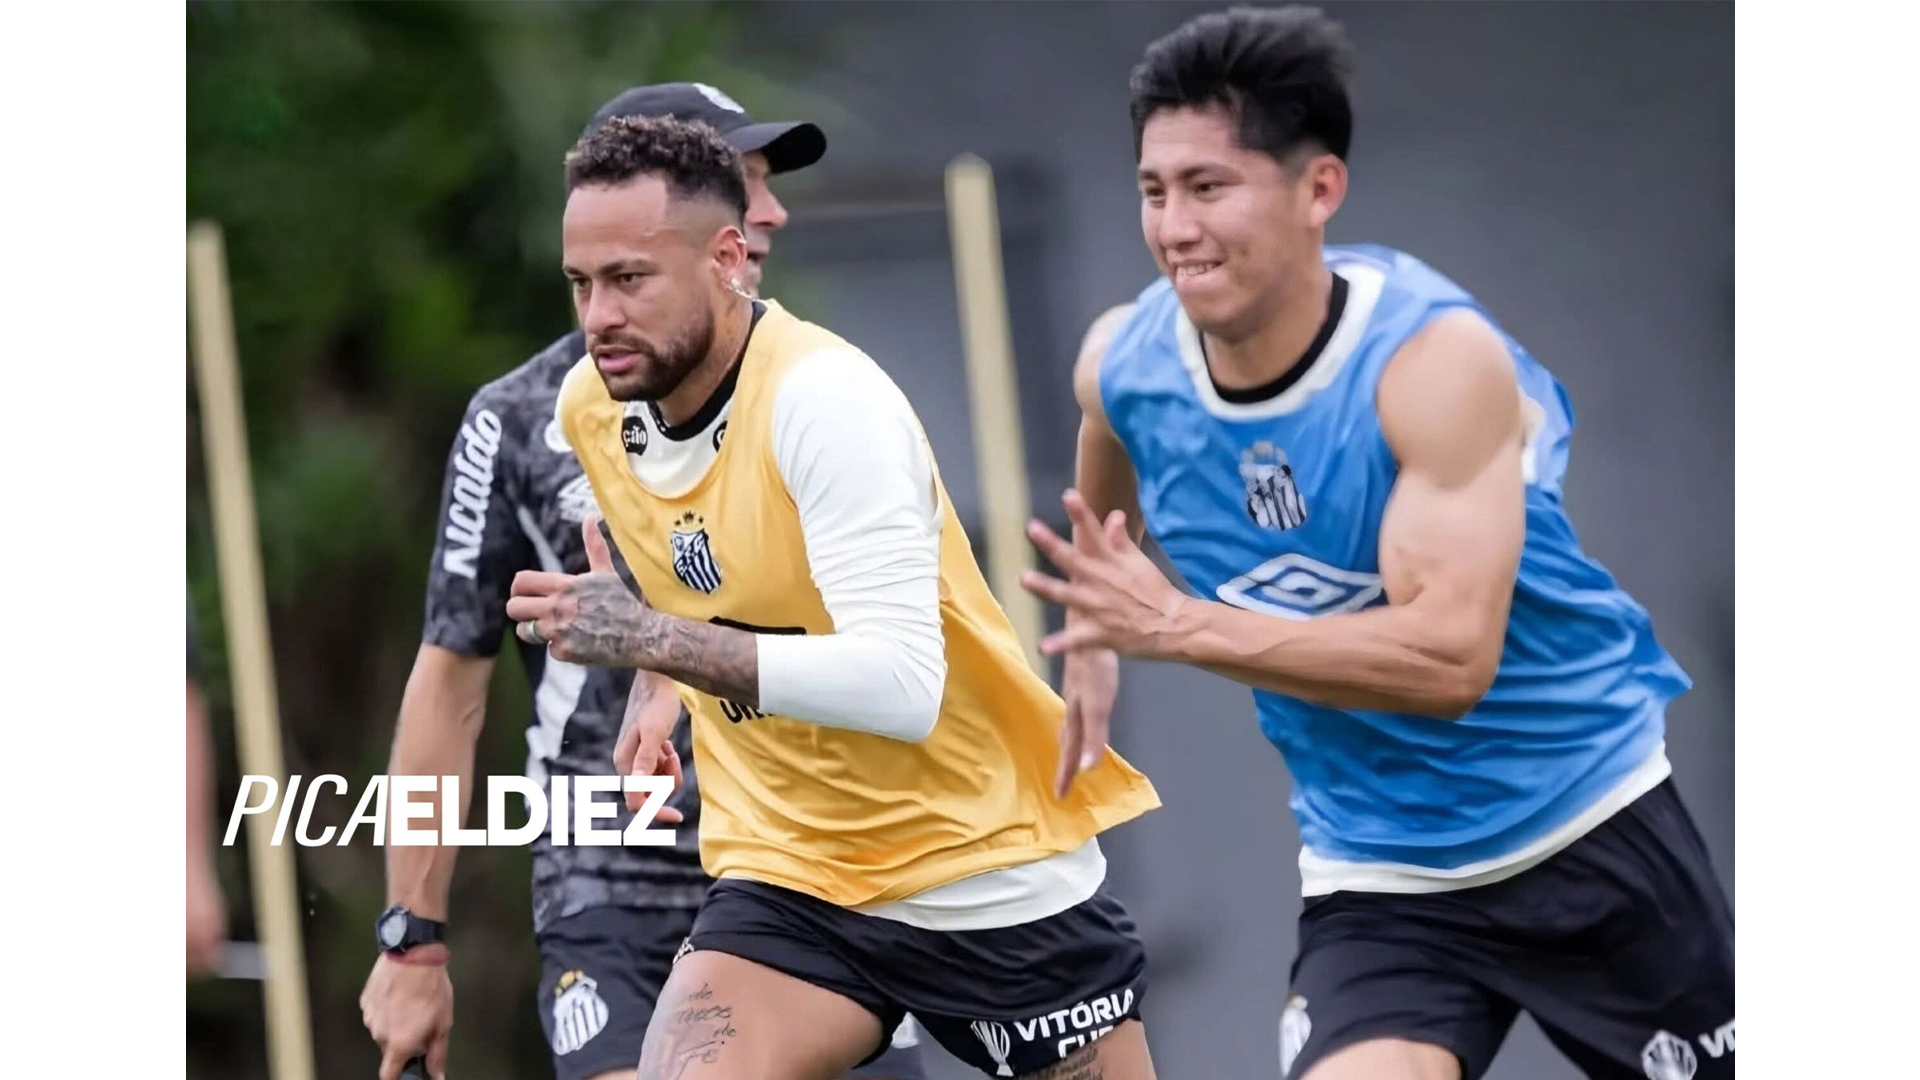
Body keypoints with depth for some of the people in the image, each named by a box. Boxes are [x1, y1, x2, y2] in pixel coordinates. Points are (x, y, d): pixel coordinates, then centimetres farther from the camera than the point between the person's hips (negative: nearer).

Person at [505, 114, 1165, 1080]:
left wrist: (656, 641, -38)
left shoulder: (825, 398, -24)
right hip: (791, 880, 5)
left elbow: (905, 685, -35)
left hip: (997, 875, -5)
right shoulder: (590, 408, -2)